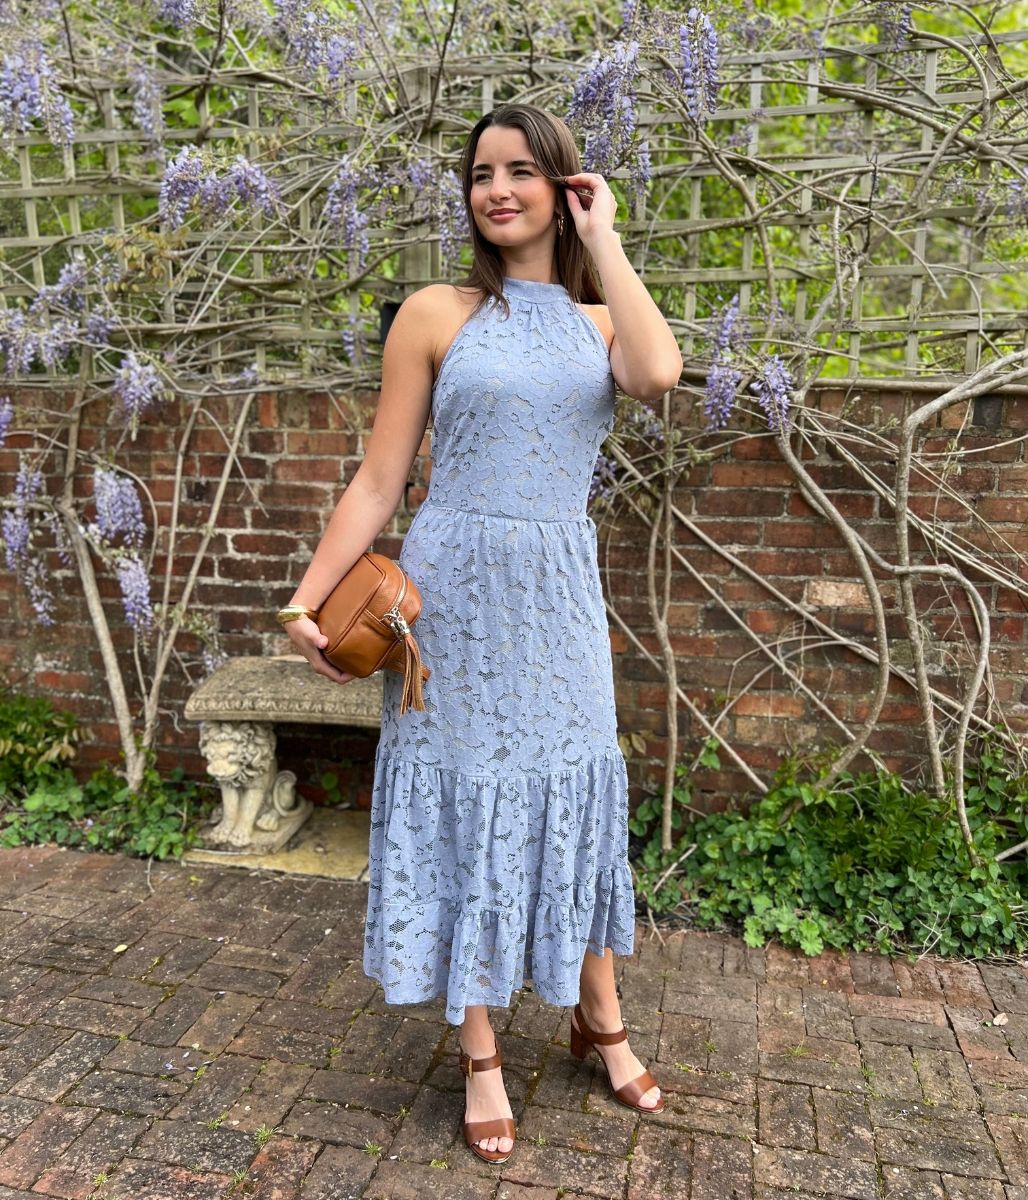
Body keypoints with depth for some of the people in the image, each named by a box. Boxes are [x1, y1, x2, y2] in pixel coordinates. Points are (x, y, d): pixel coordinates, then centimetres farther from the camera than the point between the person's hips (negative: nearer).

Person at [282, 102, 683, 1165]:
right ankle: (479, 1054, 26)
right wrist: (309, 598, -10)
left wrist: (601, 238, -5)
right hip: (455, 589, -2)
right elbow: (379, 480, -2)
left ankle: (599, 1021, 35)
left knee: (575, 792, 12)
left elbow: (659, 374, -16)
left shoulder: (599, 319, 9)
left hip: (560, 594, 3)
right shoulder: (436, 315, 0)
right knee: (462, 796, 6)